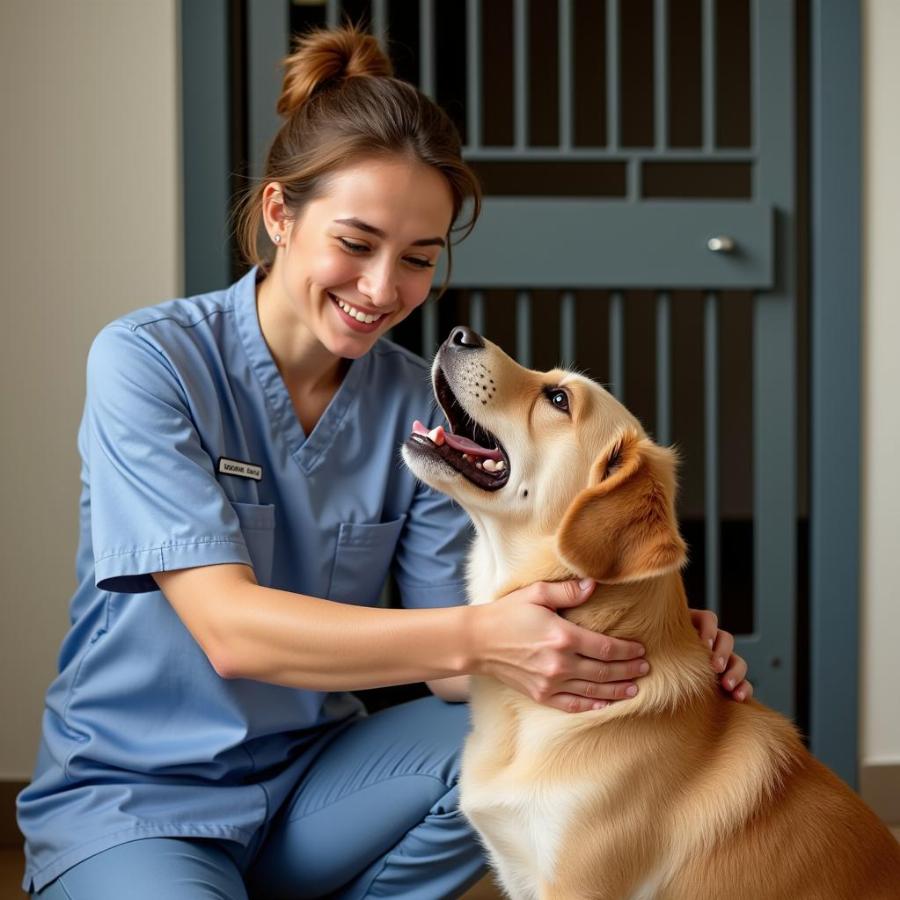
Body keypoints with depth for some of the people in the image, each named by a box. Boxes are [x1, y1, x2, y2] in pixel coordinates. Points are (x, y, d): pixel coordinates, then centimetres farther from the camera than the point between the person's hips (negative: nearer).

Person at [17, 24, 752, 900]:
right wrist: (474, 636, -37)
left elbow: (446, 660, -7)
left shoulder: (415, 401, -2)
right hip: (131, 797, -4)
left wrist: (634, 652, -25)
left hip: (309, 777, 5)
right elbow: (229, 627, -25)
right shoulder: (145, 362, -15)